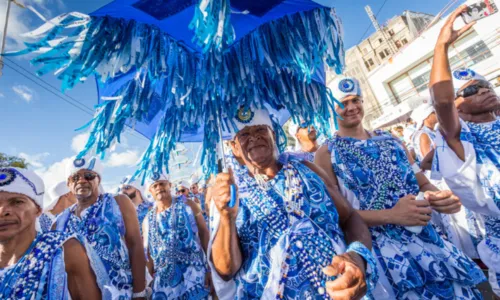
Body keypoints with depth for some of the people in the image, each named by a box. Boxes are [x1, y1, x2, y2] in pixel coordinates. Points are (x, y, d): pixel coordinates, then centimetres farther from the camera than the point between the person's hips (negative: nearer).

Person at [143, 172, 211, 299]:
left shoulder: (187, 205, -4)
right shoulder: (148, 220, 5)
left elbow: (204, 233, -5)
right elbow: (148, 253, 12)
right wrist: (153, 277, 10)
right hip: (164, 282, 3)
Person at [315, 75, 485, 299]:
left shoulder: (390, 140, 8)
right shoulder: (326, 154, -10)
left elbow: (423, 183, 10)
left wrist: (440, 196, -12)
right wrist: (391, 215, -24)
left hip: (428, 240, 6)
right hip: (382, 253, -5)